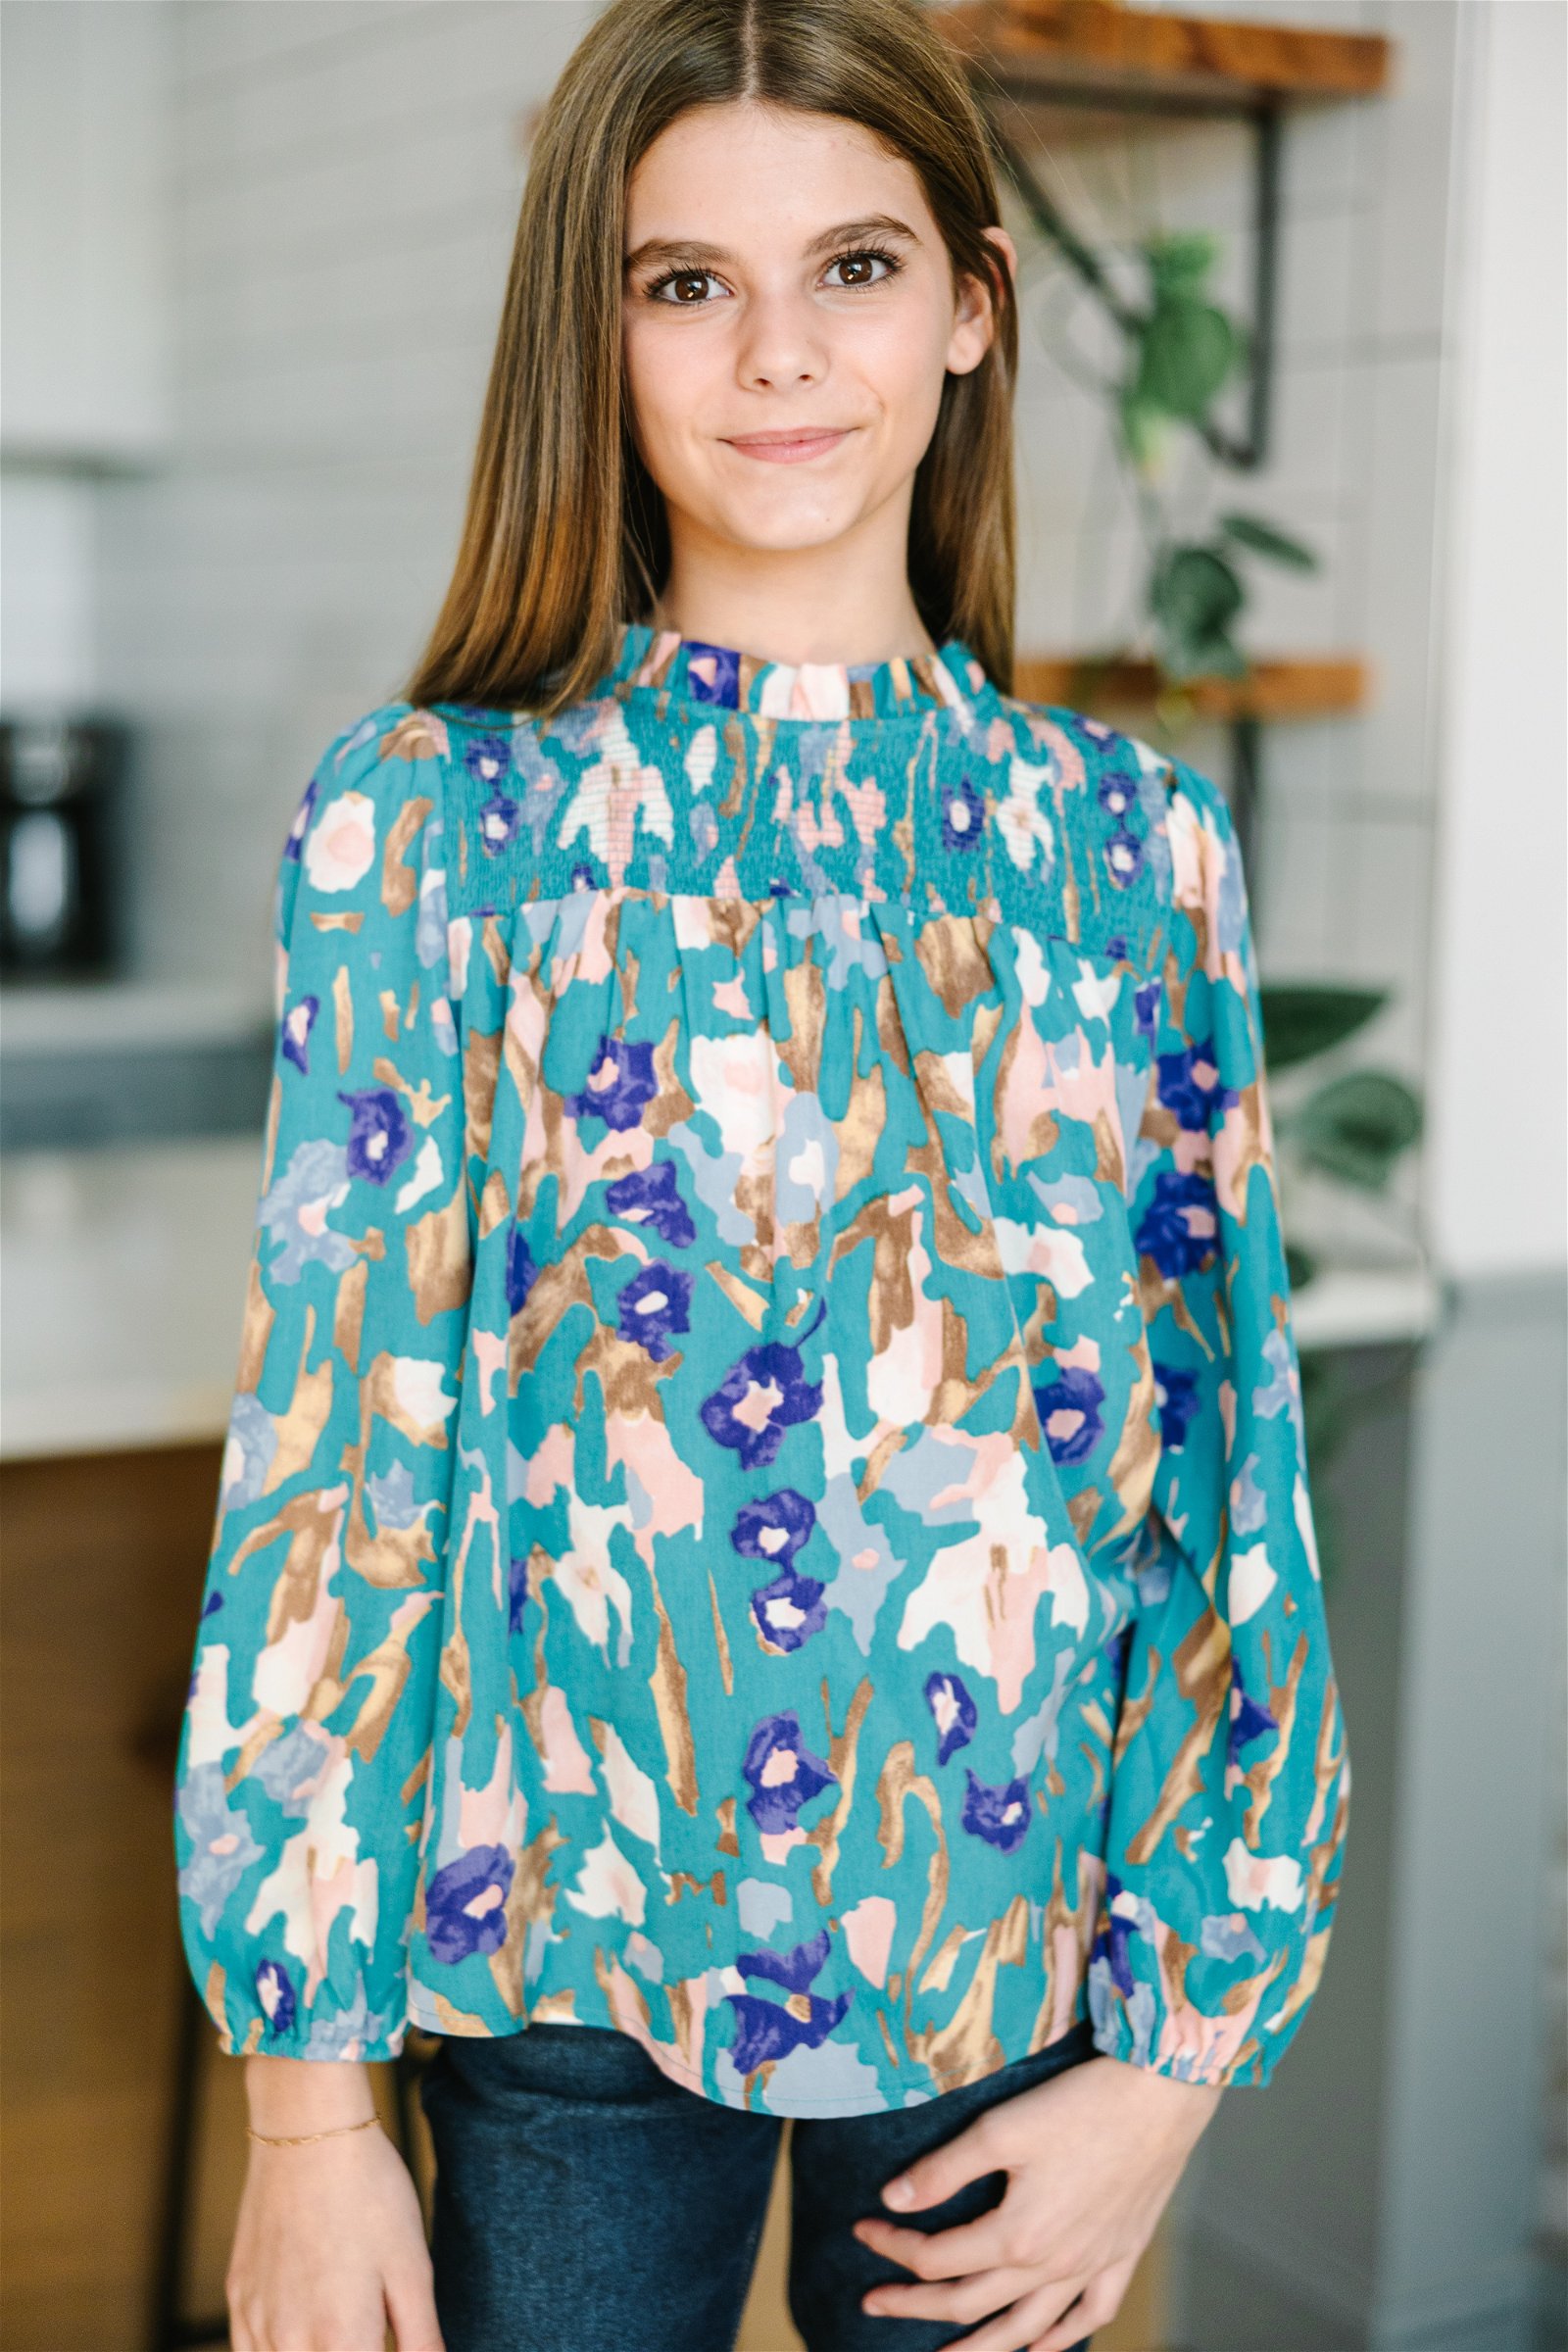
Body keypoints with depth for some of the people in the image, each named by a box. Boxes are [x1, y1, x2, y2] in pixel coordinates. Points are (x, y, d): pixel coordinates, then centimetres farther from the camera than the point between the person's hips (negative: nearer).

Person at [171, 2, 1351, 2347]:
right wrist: (305, 2093, -6)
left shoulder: (1136, 840, -1)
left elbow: (1233, 1461, 0)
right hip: (574, 1945, -1)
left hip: (1018, 1953, 2)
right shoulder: (429, 815, -6)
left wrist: (1176, 2060, -2)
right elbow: (334, 1441, -6)